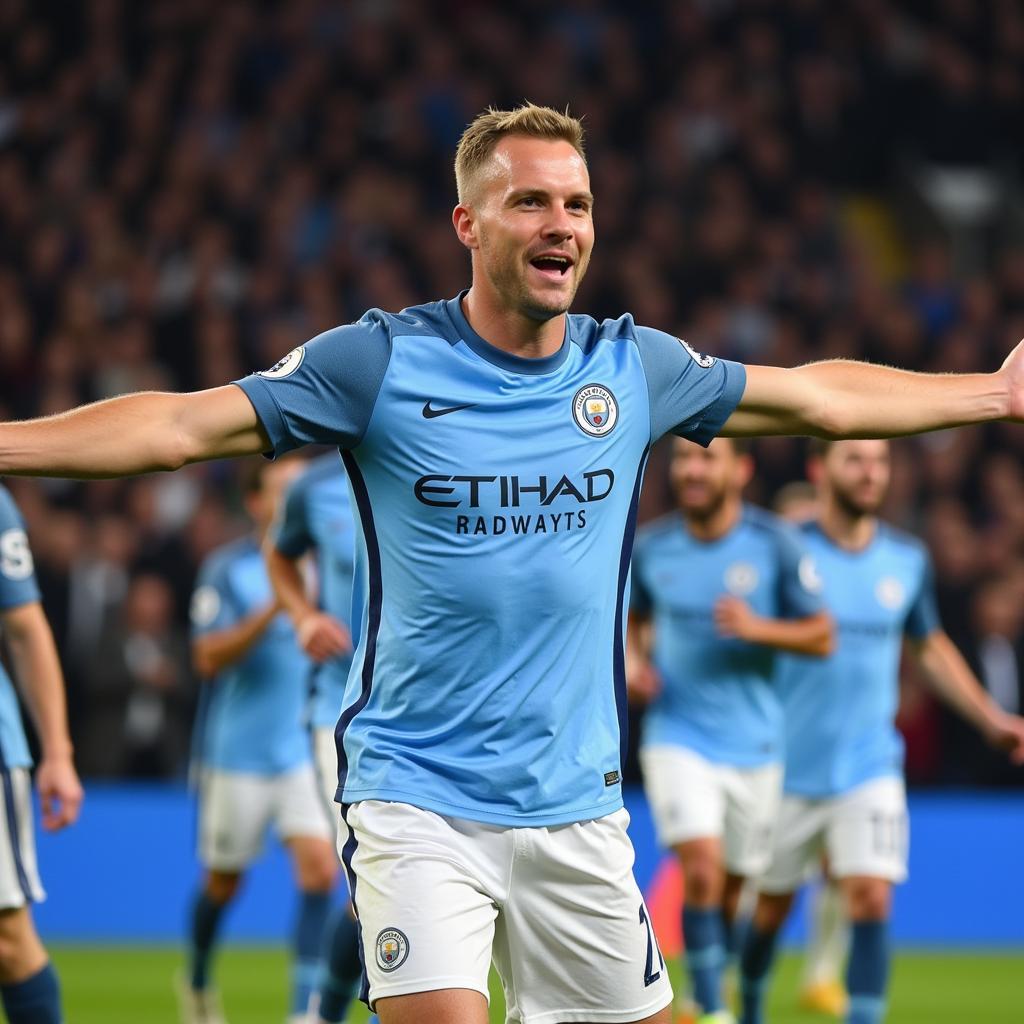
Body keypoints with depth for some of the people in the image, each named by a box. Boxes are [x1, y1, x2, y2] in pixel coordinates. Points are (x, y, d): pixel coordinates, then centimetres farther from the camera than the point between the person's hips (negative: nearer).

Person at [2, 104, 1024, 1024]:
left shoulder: (636, 368, 5)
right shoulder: (381, 362, -6)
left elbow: (817, 396, 20)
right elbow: (183, 424, -7)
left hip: (575, 806, 4)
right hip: (417, 794, -4)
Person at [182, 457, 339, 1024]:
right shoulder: (227, 569, -6)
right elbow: (209, 658, -15)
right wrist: (274, 608, -24)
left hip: (310, 748, 2)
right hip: (238, 750, -2)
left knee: (320, 869, -15)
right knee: (223, 882, 11)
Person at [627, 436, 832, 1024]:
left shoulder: (774, 543, -6)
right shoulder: (651, 547, -1)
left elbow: (822, 638, -2)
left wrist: (759, 628, -19)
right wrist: (636, 660, -1)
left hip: (754, 745, 1)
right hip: (678, 737, -1)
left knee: (731, 889, 11)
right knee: (703, 869, -19)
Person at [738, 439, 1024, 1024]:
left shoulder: (909, 560, 4)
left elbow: (930, 646, 20)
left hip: (870, 766, 2)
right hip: (787, 770, -2)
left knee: (871, 898, -14)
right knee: (771, 904, 11)